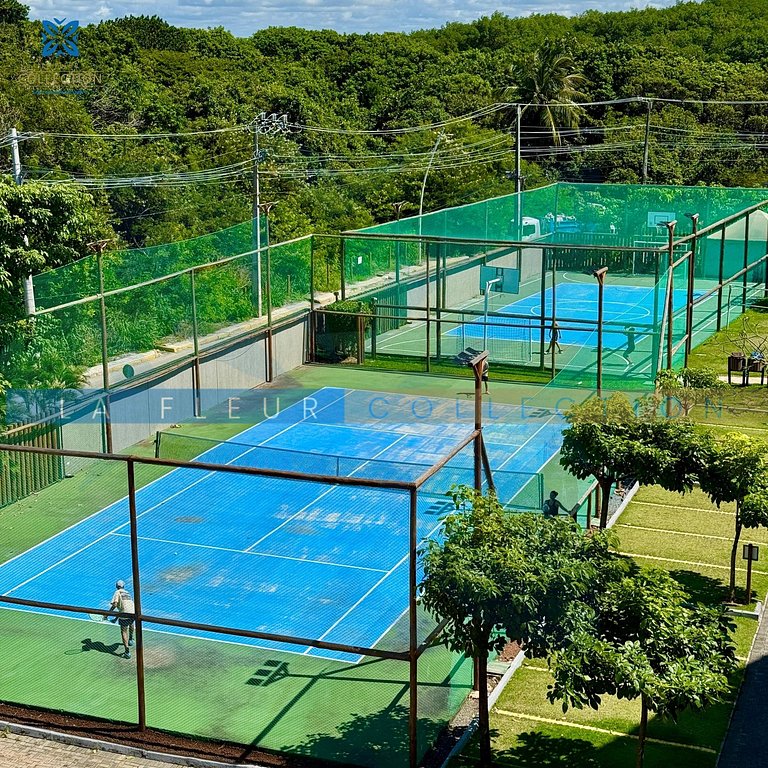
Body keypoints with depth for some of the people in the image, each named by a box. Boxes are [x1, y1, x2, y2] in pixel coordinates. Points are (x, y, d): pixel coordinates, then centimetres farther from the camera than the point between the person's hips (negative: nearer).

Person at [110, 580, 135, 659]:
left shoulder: (117, 592, 5)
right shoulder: (127, 593, 25)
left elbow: (115, 604, -11)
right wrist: (116, 618, 37)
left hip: (125, 614, -6)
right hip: (133, 612, 6)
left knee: (124, 631, 1)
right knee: (131, 624, 37)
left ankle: (127, 652, -9)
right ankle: (130, 640, 58)